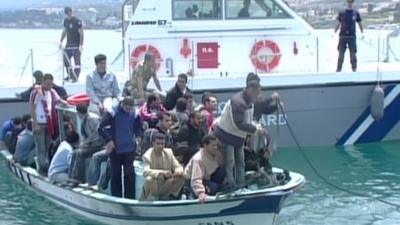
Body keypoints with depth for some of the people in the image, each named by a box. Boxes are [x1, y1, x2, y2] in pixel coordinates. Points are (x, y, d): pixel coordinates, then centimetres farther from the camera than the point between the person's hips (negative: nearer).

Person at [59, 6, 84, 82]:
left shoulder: (77, 21, -13)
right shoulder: (66, 20, 9)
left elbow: (81, 33, -14)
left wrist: (81, 45, -18)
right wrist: (61, 41, 16)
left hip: (76, 45, -7)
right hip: (68, 44, 7)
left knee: (77, 61, -6)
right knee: (66, 60, 9)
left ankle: (76, 77, -1)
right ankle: (70, 75, 21)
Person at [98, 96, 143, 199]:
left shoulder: (134, 114, -2)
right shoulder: (112, 113, -11)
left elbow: (138, 129, 13)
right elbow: (101, 128, -11)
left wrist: (139, 134, -6)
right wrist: (108, 140, -16)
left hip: (129, 149, 2)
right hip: (115, 149, -2)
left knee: (129, 174, -2)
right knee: (115, 175, 6)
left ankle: (130, 198, 6)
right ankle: (116, 198, 17)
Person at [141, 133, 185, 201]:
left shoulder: (169, 152, -4)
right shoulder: (147, 156, -19)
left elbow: (177, 167, -2)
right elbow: (145, 172, -35)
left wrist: (178, 171, -28)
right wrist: (162, 173, -47)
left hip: (166, 185, 5)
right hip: (153, 186, -5)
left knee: (181, 177, -16)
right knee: (149, 179, -37)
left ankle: (171, 195, 2)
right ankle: (151, 197, -10)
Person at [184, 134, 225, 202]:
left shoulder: (217, 154, -11)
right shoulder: (198, 159, -33)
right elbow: (196, 180, -41)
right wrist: (200, 193, -56)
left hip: (207, 178, 7)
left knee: (223, 171, -17)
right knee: (214, 188, -32)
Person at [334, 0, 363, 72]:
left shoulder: (356, 13, 5)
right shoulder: (342, 13, 6)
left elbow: (360, 24, 11)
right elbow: (338, 24, 10)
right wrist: (334, 33, 5)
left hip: (352, 36, -1)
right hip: (342, 36, 1)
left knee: (353, 53, -2)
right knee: (341, 53, 2)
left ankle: (354, 68, 6)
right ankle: (339, 68, 8)